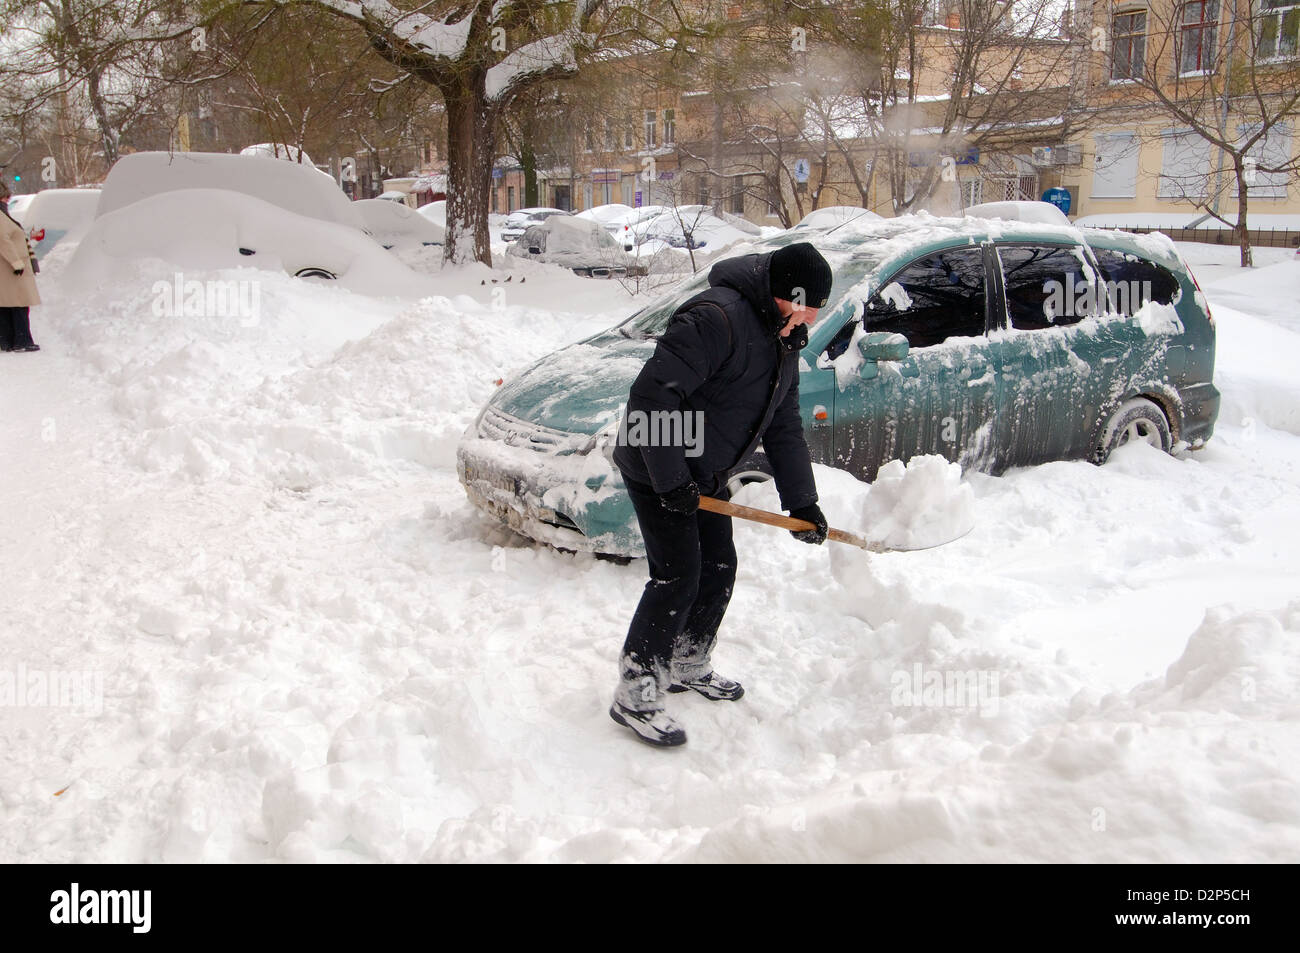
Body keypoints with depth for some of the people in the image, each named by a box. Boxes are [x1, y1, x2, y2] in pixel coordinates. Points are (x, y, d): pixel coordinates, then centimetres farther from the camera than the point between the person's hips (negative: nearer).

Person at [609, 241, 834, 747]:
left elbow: (784, 428, 14)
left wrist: (802, 502, 12)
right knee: (677, 578, -12)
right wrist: (670, 480, -28)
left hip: (704, 475, 10)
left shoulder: (784, 342, 7)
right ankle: (634, 696, -2)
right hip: (656, 468, -9)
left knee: (719, 570, 14)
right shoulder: (716, 317, -26)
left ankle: (689, 667, 34)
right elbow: (652, 394, -31)